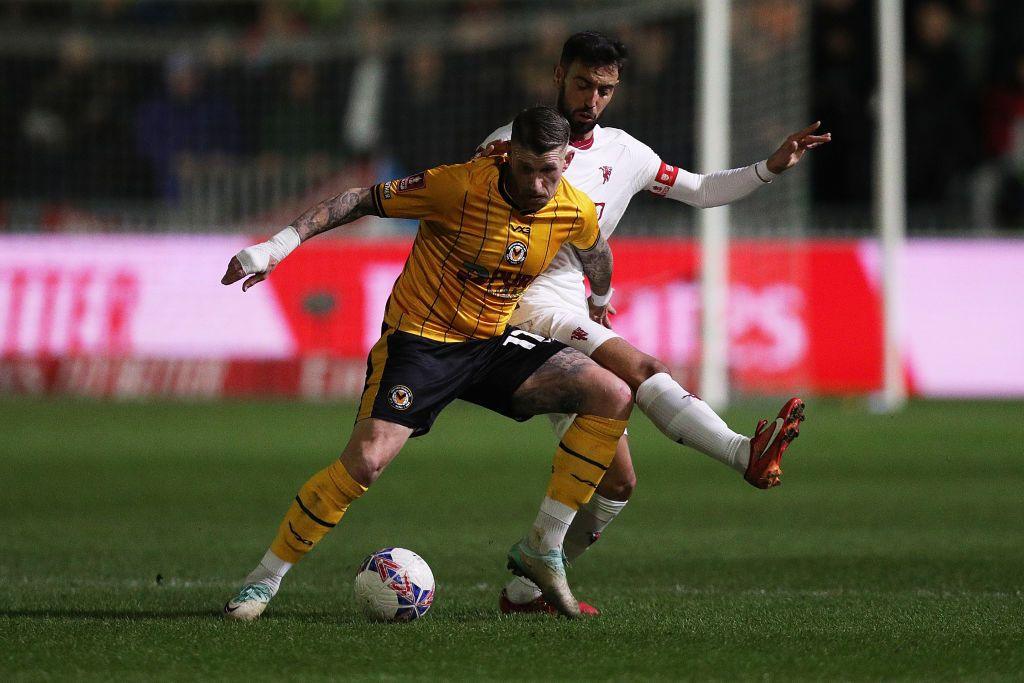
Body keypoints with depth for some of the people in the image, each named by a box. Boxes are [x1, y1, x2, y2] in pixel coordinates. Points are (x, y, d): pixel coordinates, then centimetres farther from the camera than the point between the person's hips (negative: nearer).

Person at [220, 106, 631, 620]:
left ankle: (542, 549, -4)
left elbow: (595, 256, 19)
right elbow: (364, 200, -12)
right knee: (365, 461, -23)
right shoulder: (460, 187, -22)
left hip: (493, 344, 5)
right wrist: (281, 243, -16)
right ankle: (263, 580, -5)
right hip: (419, 340, -5)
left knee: (614, 398, -12)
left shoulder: (577, 212, -7)